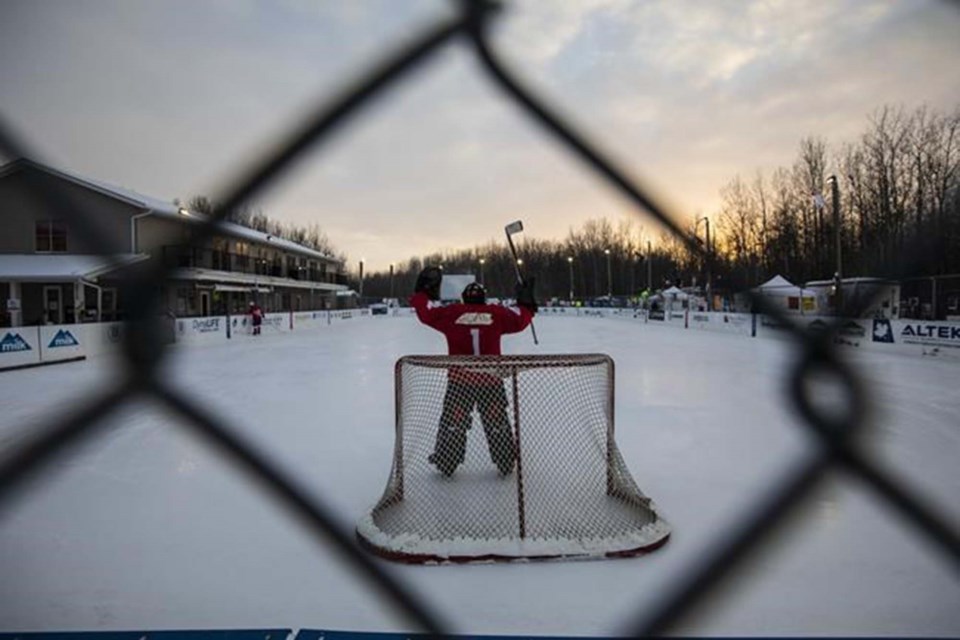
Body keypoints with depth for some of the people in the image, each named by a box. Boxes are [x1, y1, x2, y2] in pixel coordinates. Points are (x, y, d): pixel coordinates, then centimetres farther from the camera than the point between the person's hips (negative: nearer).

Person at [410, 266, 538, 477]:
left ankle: (445, 464, 15)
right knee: (497, 423, 13)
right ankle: (507, 464, 22)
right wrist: (526, 303, 29)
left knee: (453, 422, 9)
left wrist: (421, 292, 23)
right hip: (491, 379, 1)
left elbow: (426, 312, 7)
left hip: (460, 379, -1)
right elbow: (520, 319, 11)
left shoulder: (452, 313, 0)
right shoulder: (496, 314, 1)